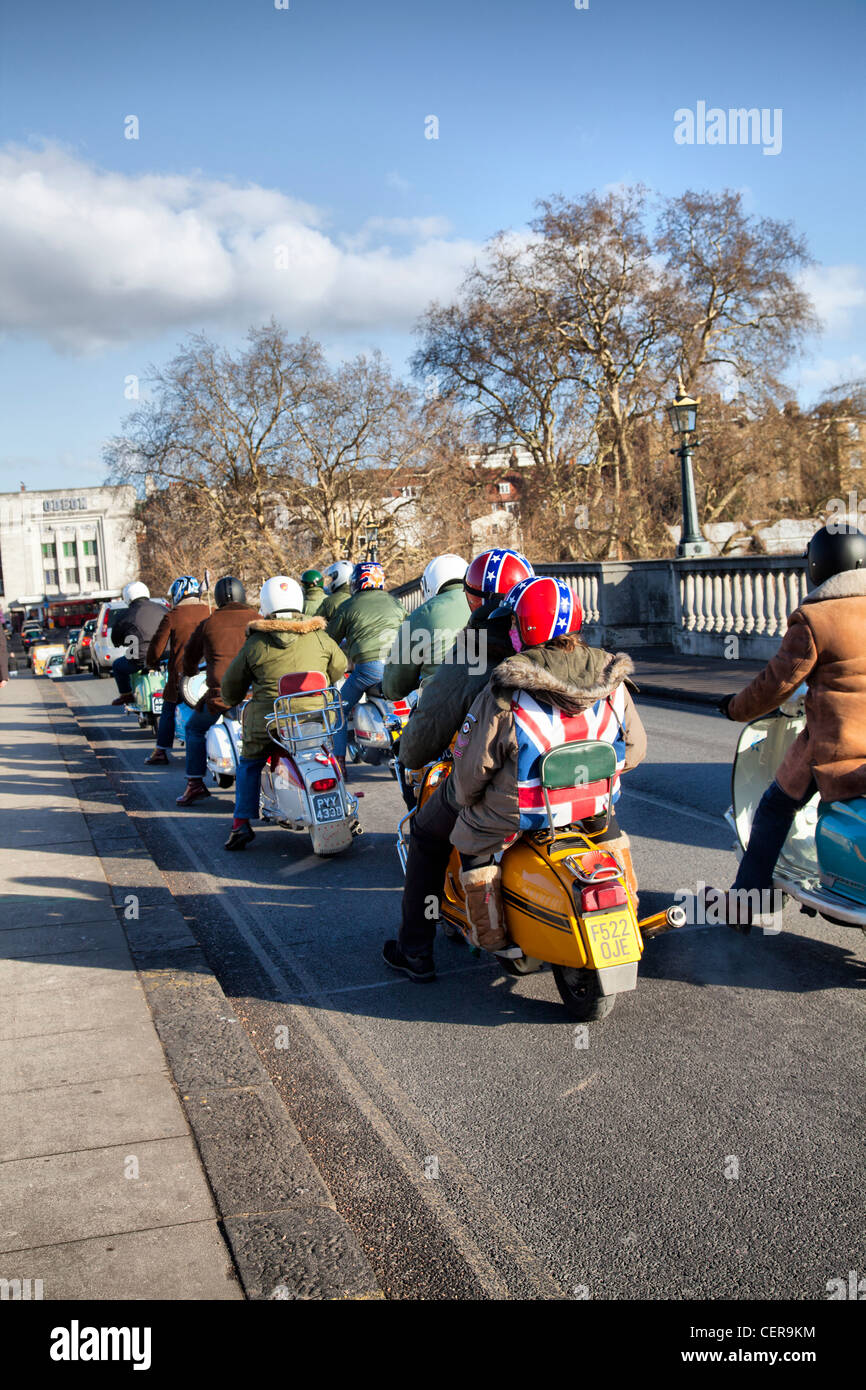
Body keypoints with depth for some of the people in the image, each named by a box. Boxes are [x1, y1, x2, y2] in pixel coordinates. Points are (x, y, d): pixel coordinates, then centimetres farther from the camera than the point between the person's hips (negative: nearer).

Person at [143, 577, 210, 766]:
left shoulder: (171, 617, -6)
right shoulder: (209, 613, 1)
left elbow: (157, 646, -4)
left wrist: (152, 664, 15)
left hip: (180, 673, -2)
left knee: (168, 712, 10)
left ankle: (161, 752, 10)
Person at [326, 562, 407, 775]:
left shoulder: (348, 607, 8)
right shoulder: (395, 603, 18)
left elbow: (331, 639, 14)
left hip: (368, 666, -3)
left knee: (342, 707, 14)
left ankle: (339, 760, 8)